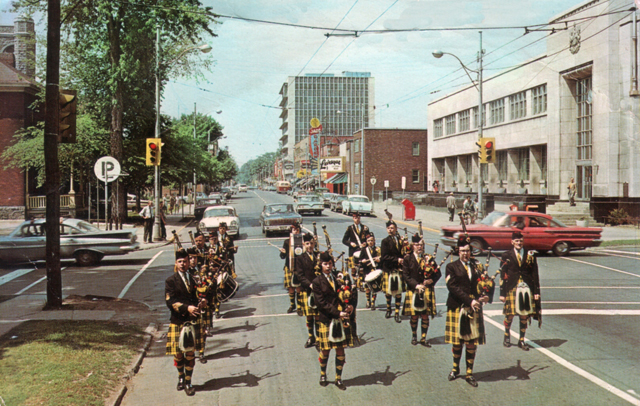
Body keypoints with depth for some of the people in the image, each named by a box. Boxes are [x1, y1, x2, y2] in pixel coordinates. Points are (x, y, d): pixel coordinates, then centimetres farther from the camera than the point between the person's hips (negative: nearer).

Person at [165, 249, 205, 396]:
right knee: (178, 353, 7)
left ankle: (188, 383, 13)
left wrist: (202, 301, -8)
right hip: (177, 322, -2)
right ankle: (181, 378, 31)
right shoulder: (171, 281, -2)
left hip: (193, 321, 2)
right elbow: (170, 302, -11)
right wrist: (187, 308, -23)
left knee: (190, 353, 3)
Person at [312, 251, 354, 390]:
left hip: (341, 320, 4)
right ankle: (323, 375, 29)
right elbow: (322, 303, -12)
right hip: (326, 320, -3)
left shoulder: (338, 280, 9)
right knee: (325, 350, 7)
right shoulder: (317, 282, -5)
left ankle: (339, 378, 18)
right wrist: (338, 313, -20)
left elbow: (345, 298, 10)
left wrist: (348, 307, -12)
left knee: (340, 350, 5)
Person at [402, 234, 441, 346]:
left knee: (425, 316, 3)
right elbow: (406, 276, -5)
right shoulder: (408, 259, 0)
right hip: (413, 291, -1)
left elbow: (438, 273, 5)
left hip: (427, 291, 1)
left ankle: (423, 338, 12)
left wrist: (431, 280, -13)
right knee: (414, 316, 5)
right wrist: (416, 285, -16)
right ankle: (414, 336, 24)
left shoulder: (429, 258, 5)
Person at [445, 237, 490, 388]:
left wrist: (484, 296, -14)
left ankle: (469, 374, 12)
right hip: (457, 308, -2)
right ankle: (455, 368, 27)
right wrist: (470, 301, -20)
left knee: (472, 342, 3)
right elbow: (454, 287, -11)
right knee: (457, 341, 6)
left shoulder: (476, 266, 11)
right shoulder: (452, 267, -1)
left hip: (474, 309, 3)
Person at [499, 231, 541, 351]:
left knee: (524, 315, 5)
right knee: (510, 315, 4)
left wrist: (536, 291, 2)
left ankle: (521, 340, 18)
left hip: (527, 289, 1)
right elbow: (503, 275, 2)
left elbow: (535, 274, 7)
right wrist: (502, 293, -2)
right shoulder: (506, 256, 2)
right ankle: (507, 337, 26)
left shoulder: (530, 255, 7)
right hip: (512, 289, -1)